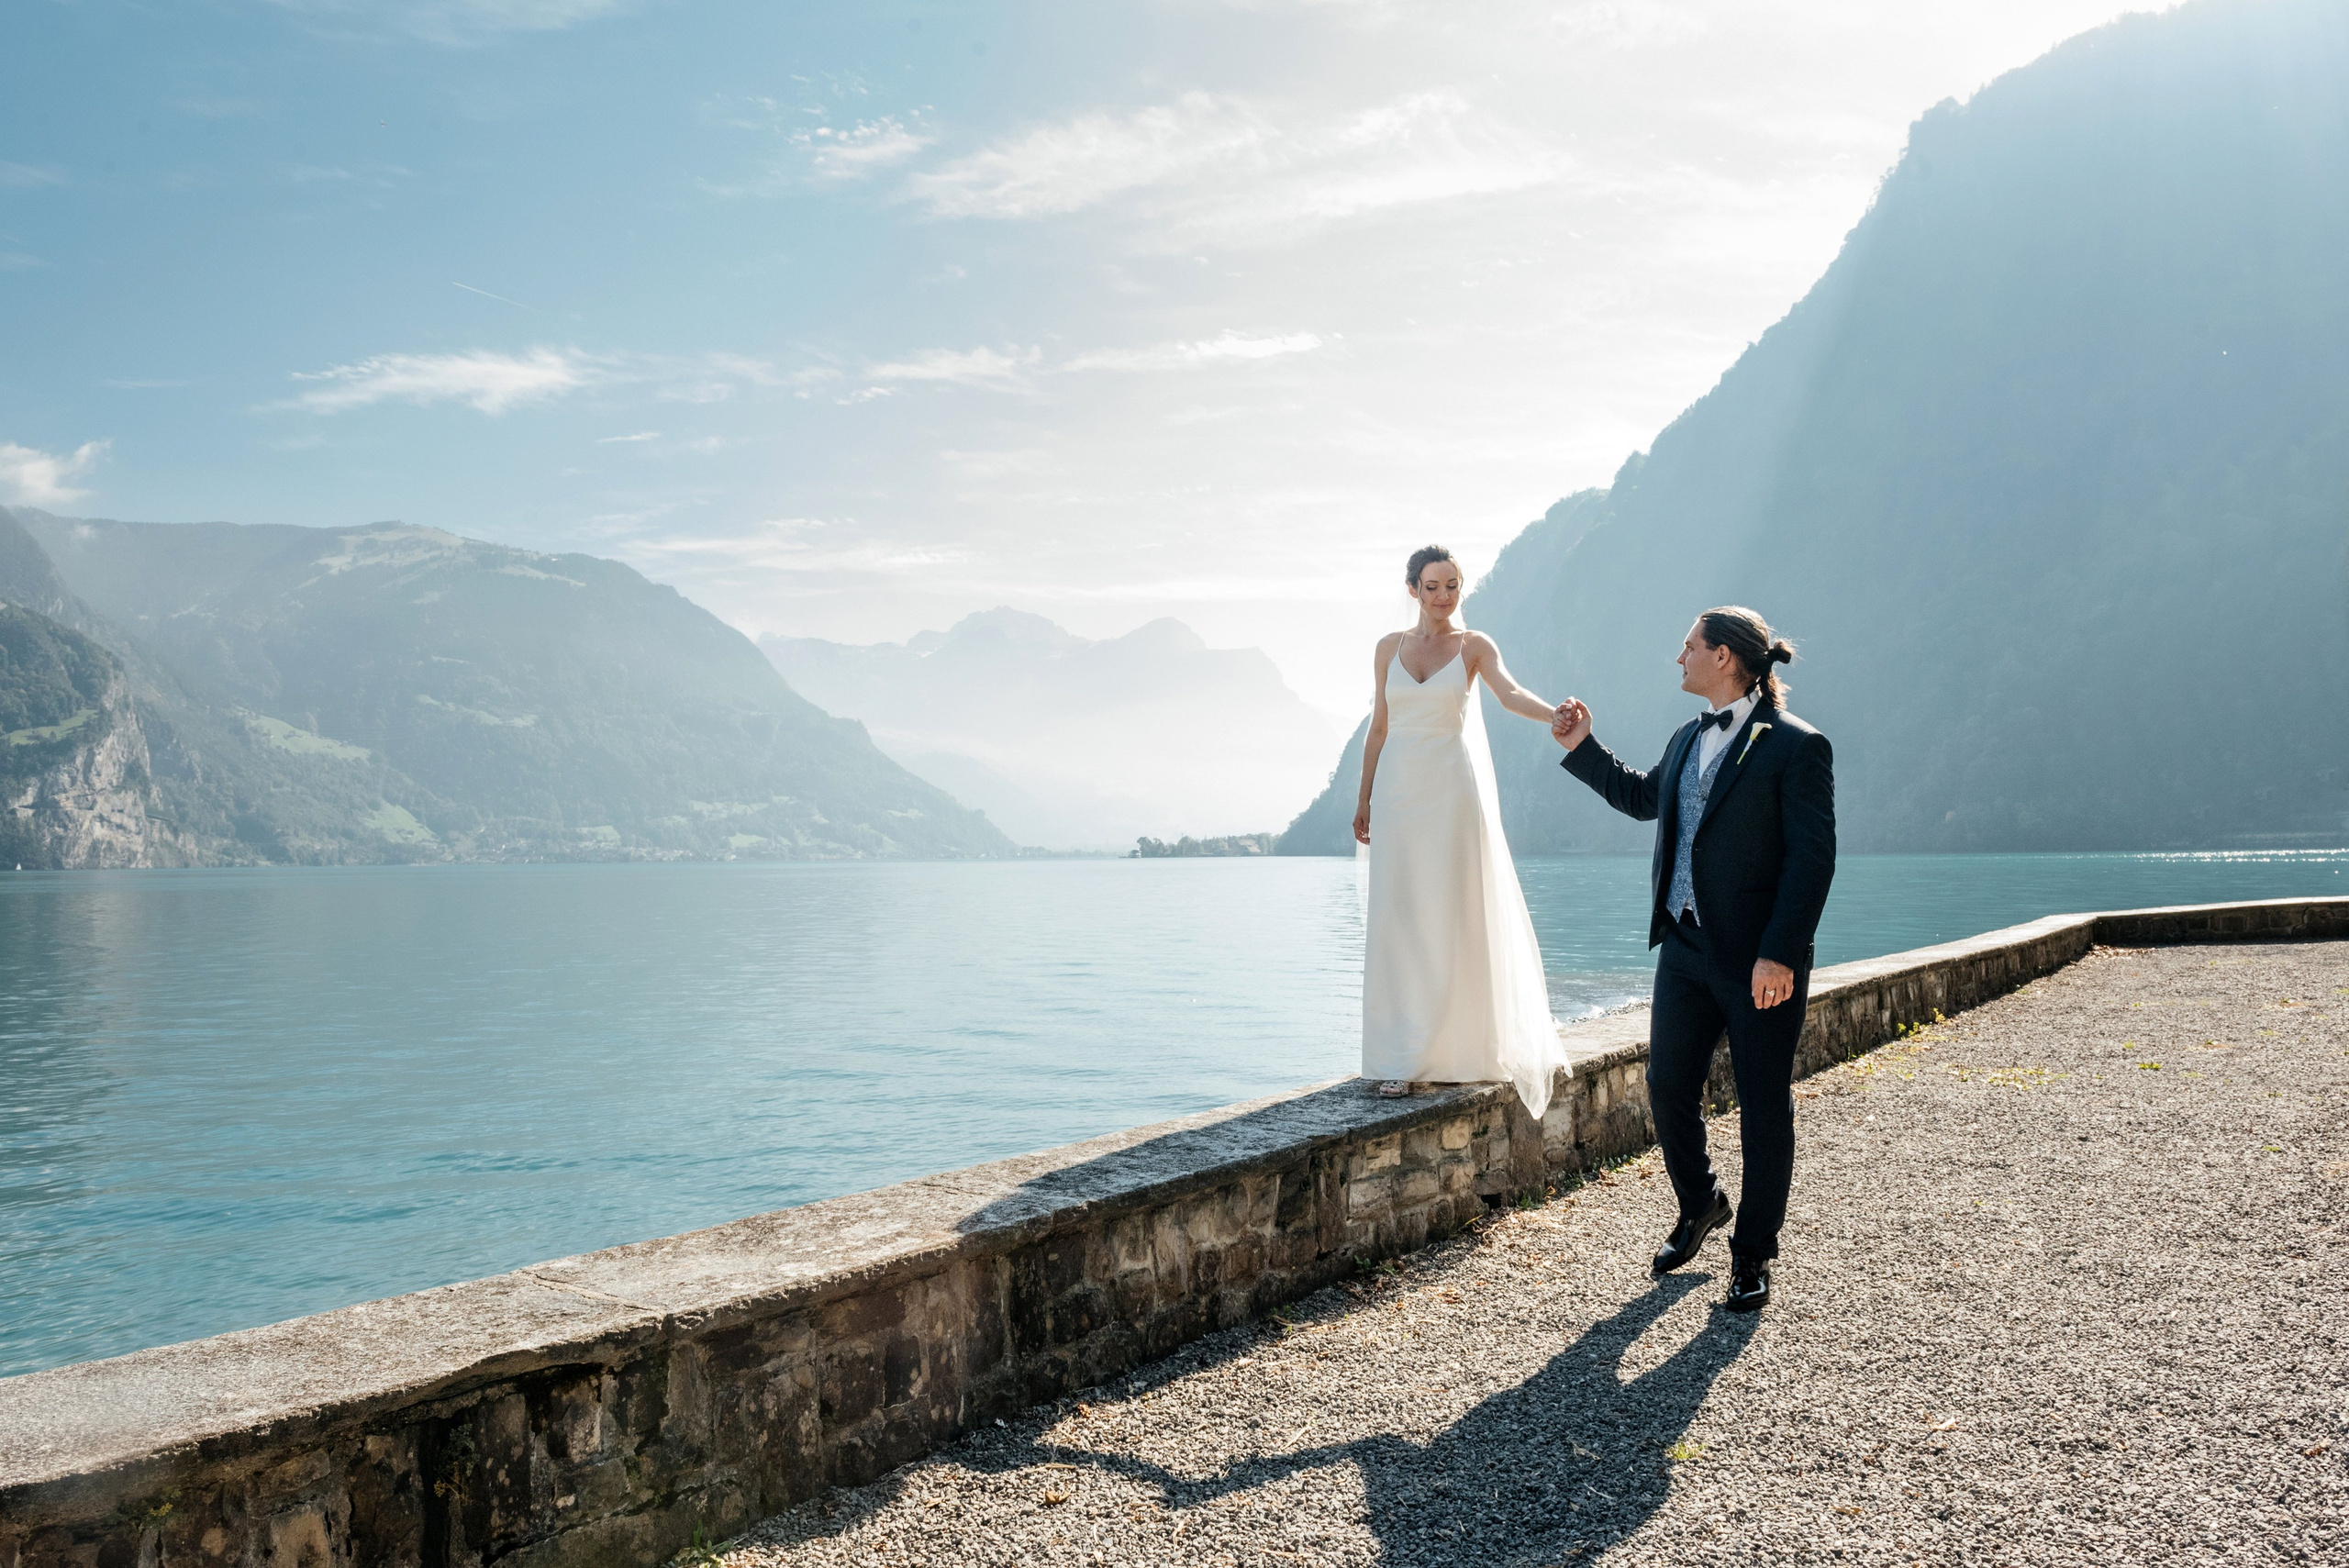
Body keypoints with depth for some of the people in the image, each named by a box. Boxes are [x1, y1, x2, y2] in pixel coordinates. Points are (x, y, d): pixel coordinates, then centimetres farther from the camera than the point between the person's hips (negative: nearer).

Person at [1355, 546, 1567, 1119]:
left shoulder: (1474, 647, 3)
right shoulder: (1390, 647, 11)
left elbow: (1510, 693, -16)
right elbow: (1378, 728, 13)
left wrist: (1556, 714, -37)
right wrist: (1364, 800, 11)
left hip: (1453, 790, -2)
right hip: (1399, 789, 2)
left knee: (1458, 913, -1)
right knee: (1399, 917, -2)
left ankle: (1461, 1046, 9)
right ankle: (1401, 1056, 3)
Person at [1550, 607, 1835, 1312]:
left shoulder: (1795, 746, -12)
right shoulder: (1688, 739, 11)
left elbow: (1812, 857, -16)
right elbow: (1644, 799, 30)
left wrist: (1780, 954, -21)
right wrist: (1581, 748, 22)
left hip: (1760, 962, -7)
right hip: (1685, 948, 7)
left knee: (1764, 1108, 6)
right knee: (1668, 1087, 11)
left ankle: (1753, 1253, 20)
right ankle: (1701, 1206, 36)